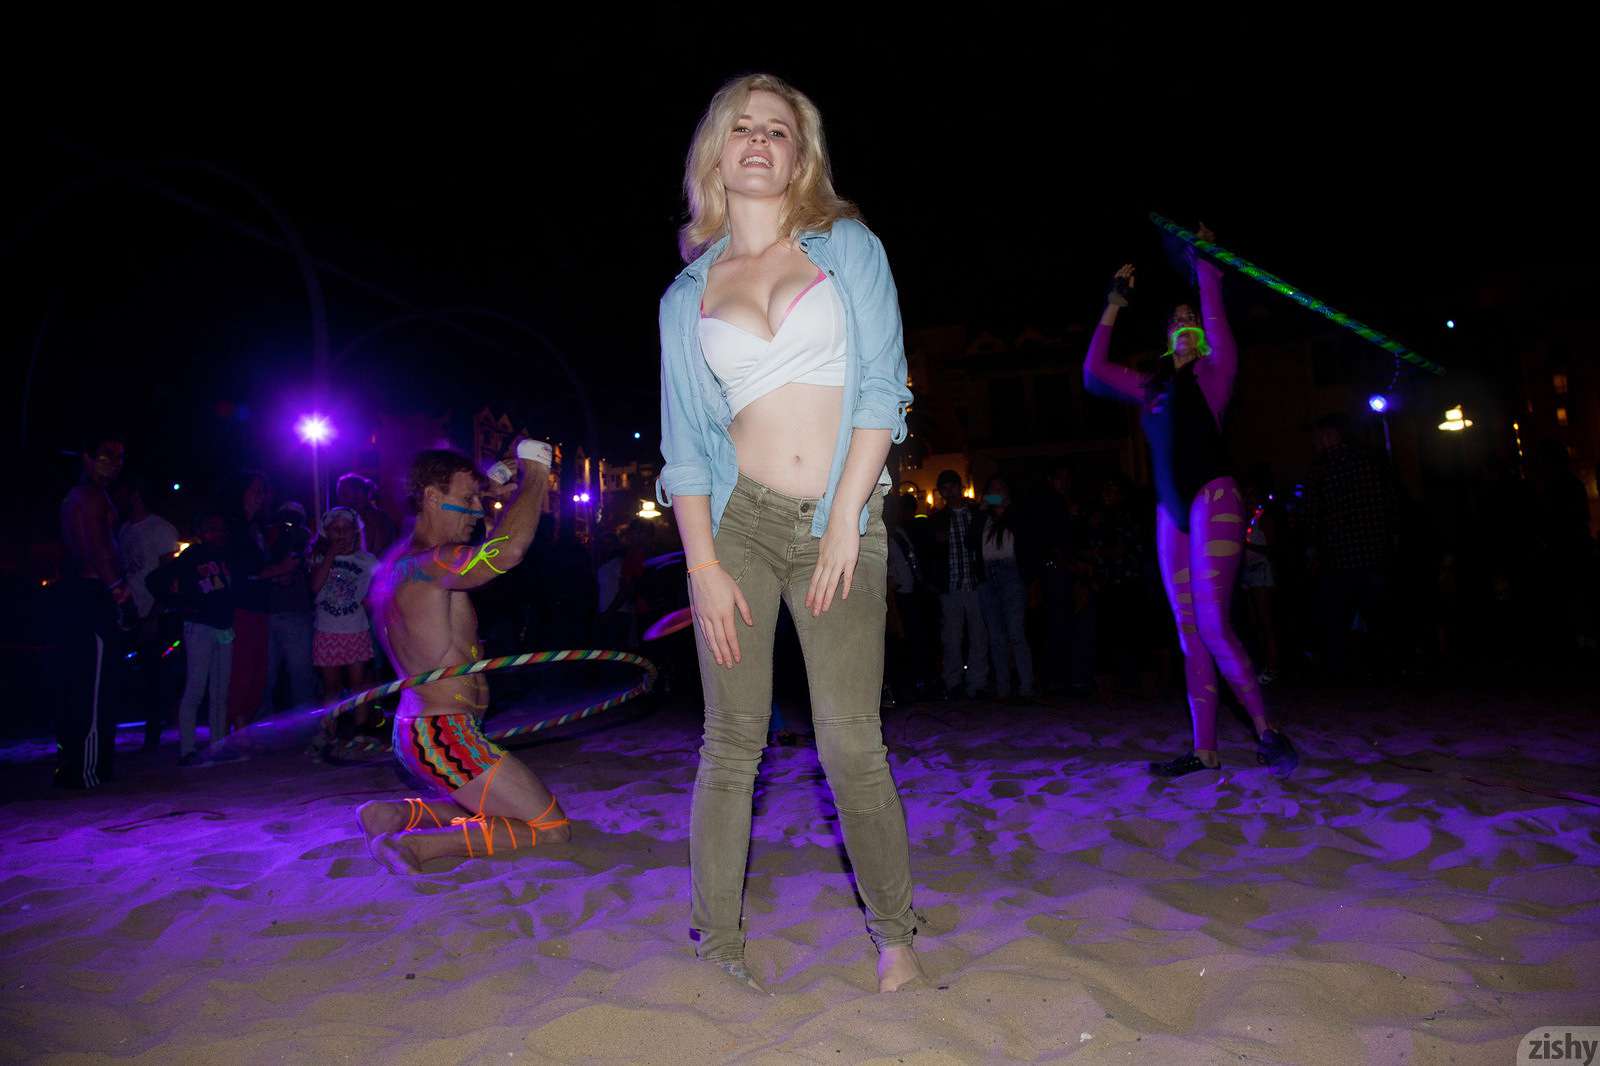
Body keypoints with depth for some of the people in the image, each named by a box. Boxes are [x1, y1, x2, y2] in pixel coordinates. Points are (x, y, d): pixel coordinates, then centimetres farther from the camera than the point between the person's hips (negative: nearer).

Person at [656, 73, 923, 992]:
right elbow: (685, 441, 7)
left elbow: (882, 384, -2)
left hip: (842, 522, -1)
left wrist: (846, 521, -10)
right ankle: (719, 944, 19)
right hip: (737, 516, 1)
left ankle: (896, 935, 19)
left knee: (853, 746, 0)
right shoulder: (687, 294, 11)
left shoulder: (849, 247, 8)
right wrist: (704, 564, -3)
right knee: (734, 743, 4)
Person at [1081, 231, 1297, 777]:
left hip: (1213, 499, -6)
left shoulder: (1214, 371, 6)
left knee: (1213, 627, -14)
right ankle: (1204, 750, 6)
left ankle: (1265, 730, 1)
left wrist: (1205, 267, 3)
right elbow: (1094, 372, 20)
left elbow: (1214, 311, -5)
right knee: (1189, 633, 3)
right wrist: (1114, 307, 23)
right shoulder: (1152, 385, 19)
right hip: (1171, 511, 6)